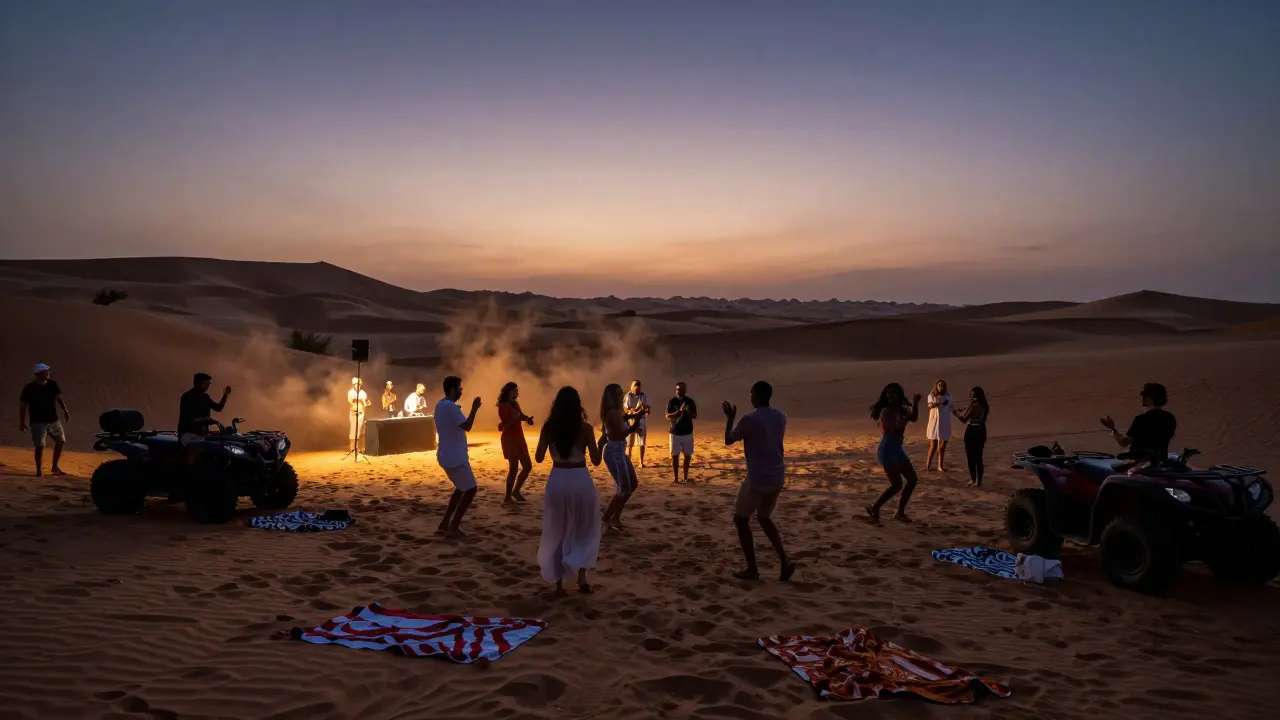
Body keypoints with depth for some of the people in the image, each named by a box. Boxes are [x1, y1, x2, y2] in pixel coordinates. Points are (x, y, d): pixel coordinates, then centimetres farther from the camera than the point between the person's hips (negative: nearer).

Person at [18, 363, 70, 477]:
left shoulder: (52, 385, 0)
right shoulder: (29, 388, -10)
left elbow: (59, 398, 10)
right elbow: (22, 406, -4)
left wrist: (65, 411, -1)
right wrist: (22, 423, -5)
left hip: (53, 420, 5)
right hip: (38, 422, -5)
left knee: (61, 441, 7)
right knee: (39, 446, -6)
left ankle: (55, 467, 22)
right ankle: (39, 470, 9)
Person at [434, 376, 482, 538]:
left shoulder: (441, 405, 12)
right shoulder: (450, 406, -19)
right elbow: (467, 426, -26)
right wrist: (474, 408, -17)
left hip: (447, 456, 10)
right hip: (455, 458, -10)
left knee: (461, 488, 21)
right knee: (470, 489, 0)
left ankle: (444, 525, 19)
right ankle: (453, 527, 1)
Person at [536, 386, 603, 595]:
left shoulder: (548, 427, -3)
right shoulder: (585, 427, -7)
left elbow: (539, 458, 2)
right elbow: (596, 460, -4)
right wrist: (598, 443, 12)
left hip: (557, 481, 1)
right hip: (581, 480, -1)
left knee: (557, 533, 15)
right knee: (585, 531, 19)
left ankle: (559, 583, 16)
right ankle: (581, 577, 10)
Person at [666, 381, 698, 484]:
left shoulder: (690, 401, 1)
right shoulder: (671, 402, -4)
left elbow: (695, 415, 2)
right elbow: (668, 417, -11)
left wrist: (687, 411, -19)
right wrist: (679, 411, -24)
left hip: (688, 432, 2)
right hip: (675, 433, -2)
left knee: (688, 455, 6)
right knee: (675, 455, 1)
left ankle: (686, 477, 18)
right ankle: (676, 478, 8)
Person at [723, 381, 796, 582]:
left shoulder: (749, 419, -16)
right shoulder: (780, 416, 5)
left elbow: (728, 441, -2)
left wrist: (730, 418, 10)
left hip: (758, 479, -7)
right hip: (777, 478, 7)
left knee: (741, 520, 10)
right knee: (764, 518, 23)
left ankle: (752, 569, 10)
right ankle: (784, 561, 9)